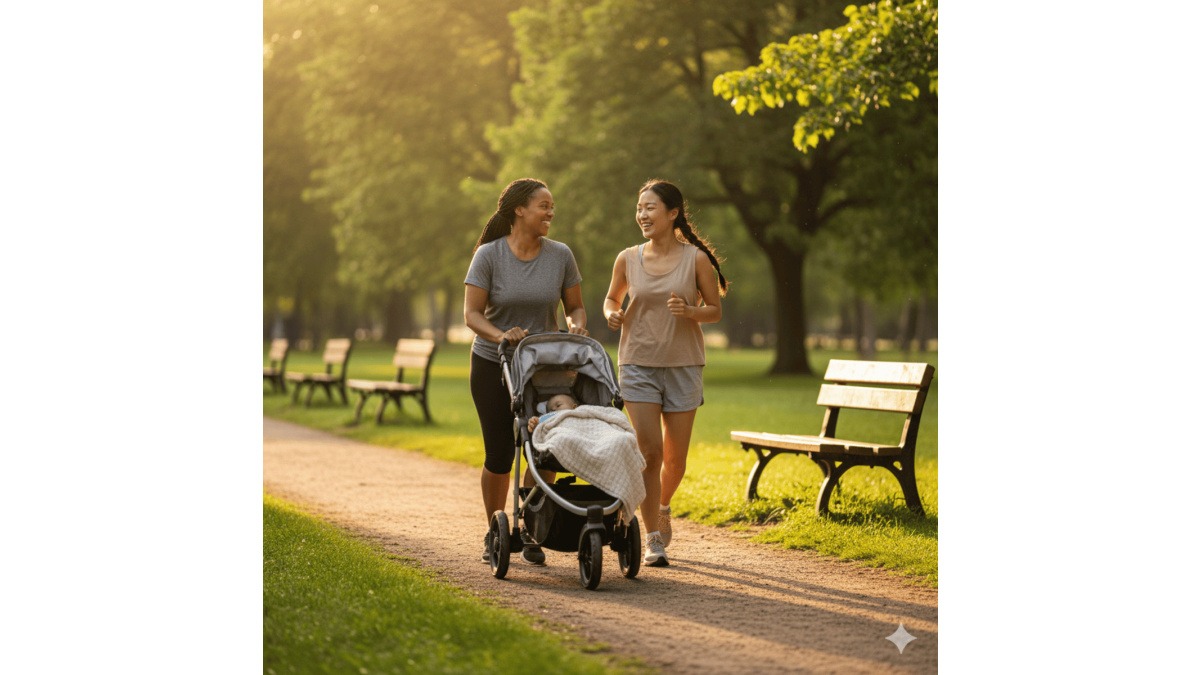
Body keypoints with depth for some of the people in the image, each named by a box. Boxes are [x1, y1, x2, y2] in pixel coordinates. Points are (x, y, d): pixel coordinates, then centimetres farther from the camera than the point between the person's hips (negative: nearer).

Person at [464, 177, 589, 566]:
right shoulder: (489, 255, -9)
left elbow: (575, 307, 6)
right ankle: (495, 532, 21)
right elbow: (471, 314, -11)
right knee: (499, 455, 1)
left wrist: (577, 326, -17)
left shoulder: (560, 256, -2)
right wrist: (500, 335, -29)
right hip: (493, 367, -2)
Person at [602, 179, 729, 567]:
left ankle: (662, 506, 39)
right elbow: (612, 297, 17)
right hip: (638, 364, 0)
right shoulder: (628, 259, 1)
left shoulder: (696, 259, -3)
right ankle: (653, 539, -1)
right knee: (650, 452, -9)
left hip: (683, 367, 0)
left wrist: (690, 311, -17)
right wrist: (612, 313, -5)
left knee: (675, 459, 7)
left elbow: (715, 310, 3)